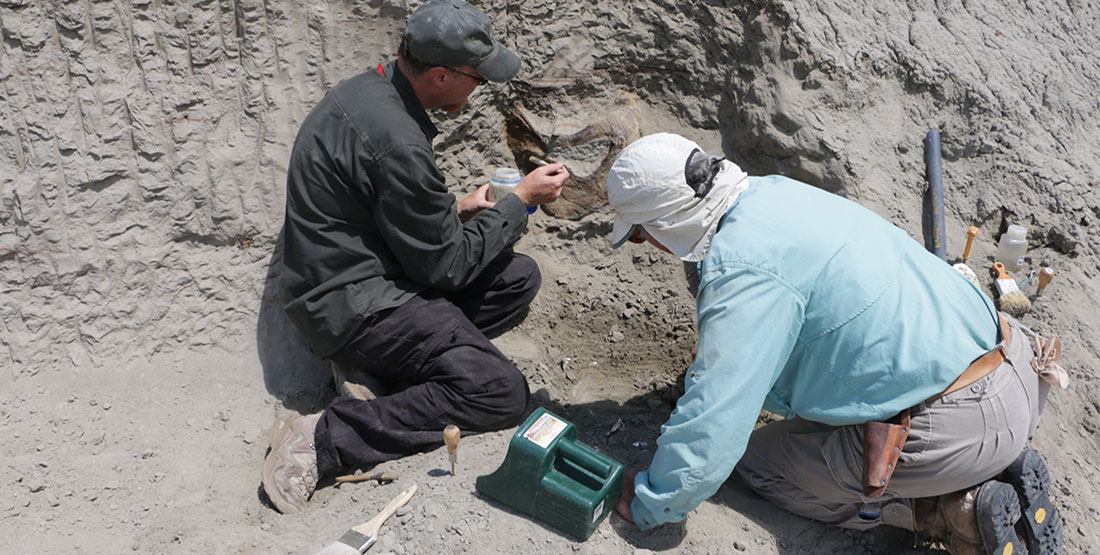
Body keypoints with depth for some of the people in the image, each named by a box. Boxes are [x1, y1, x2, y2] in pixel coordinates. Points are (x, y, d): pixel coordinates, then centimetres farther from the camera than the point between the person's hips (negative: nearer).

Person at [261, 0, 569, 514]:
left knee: (519, 276, 9)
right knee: (501, 393, -15)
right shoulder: (397, 142, -27)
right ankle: (326, 437, -12)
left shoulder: (366, 88, 5)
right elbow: (445, 266, -17)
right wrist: (521, 200, -7)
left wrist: (454, 210, 8)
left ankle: (399, 357, 2)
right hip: (354, 304, -10)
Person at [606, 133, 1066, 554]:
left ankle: (954, 512, -1)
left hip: (956, 428, -9)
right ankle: (1002, 467, 16)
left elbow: (712, 423, -21)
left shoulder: (742, 269, -22)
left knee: (757, 462, 5)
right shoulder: (771, 191, 6)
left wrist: (648, 506, -3)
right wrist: (710, 360, 44)